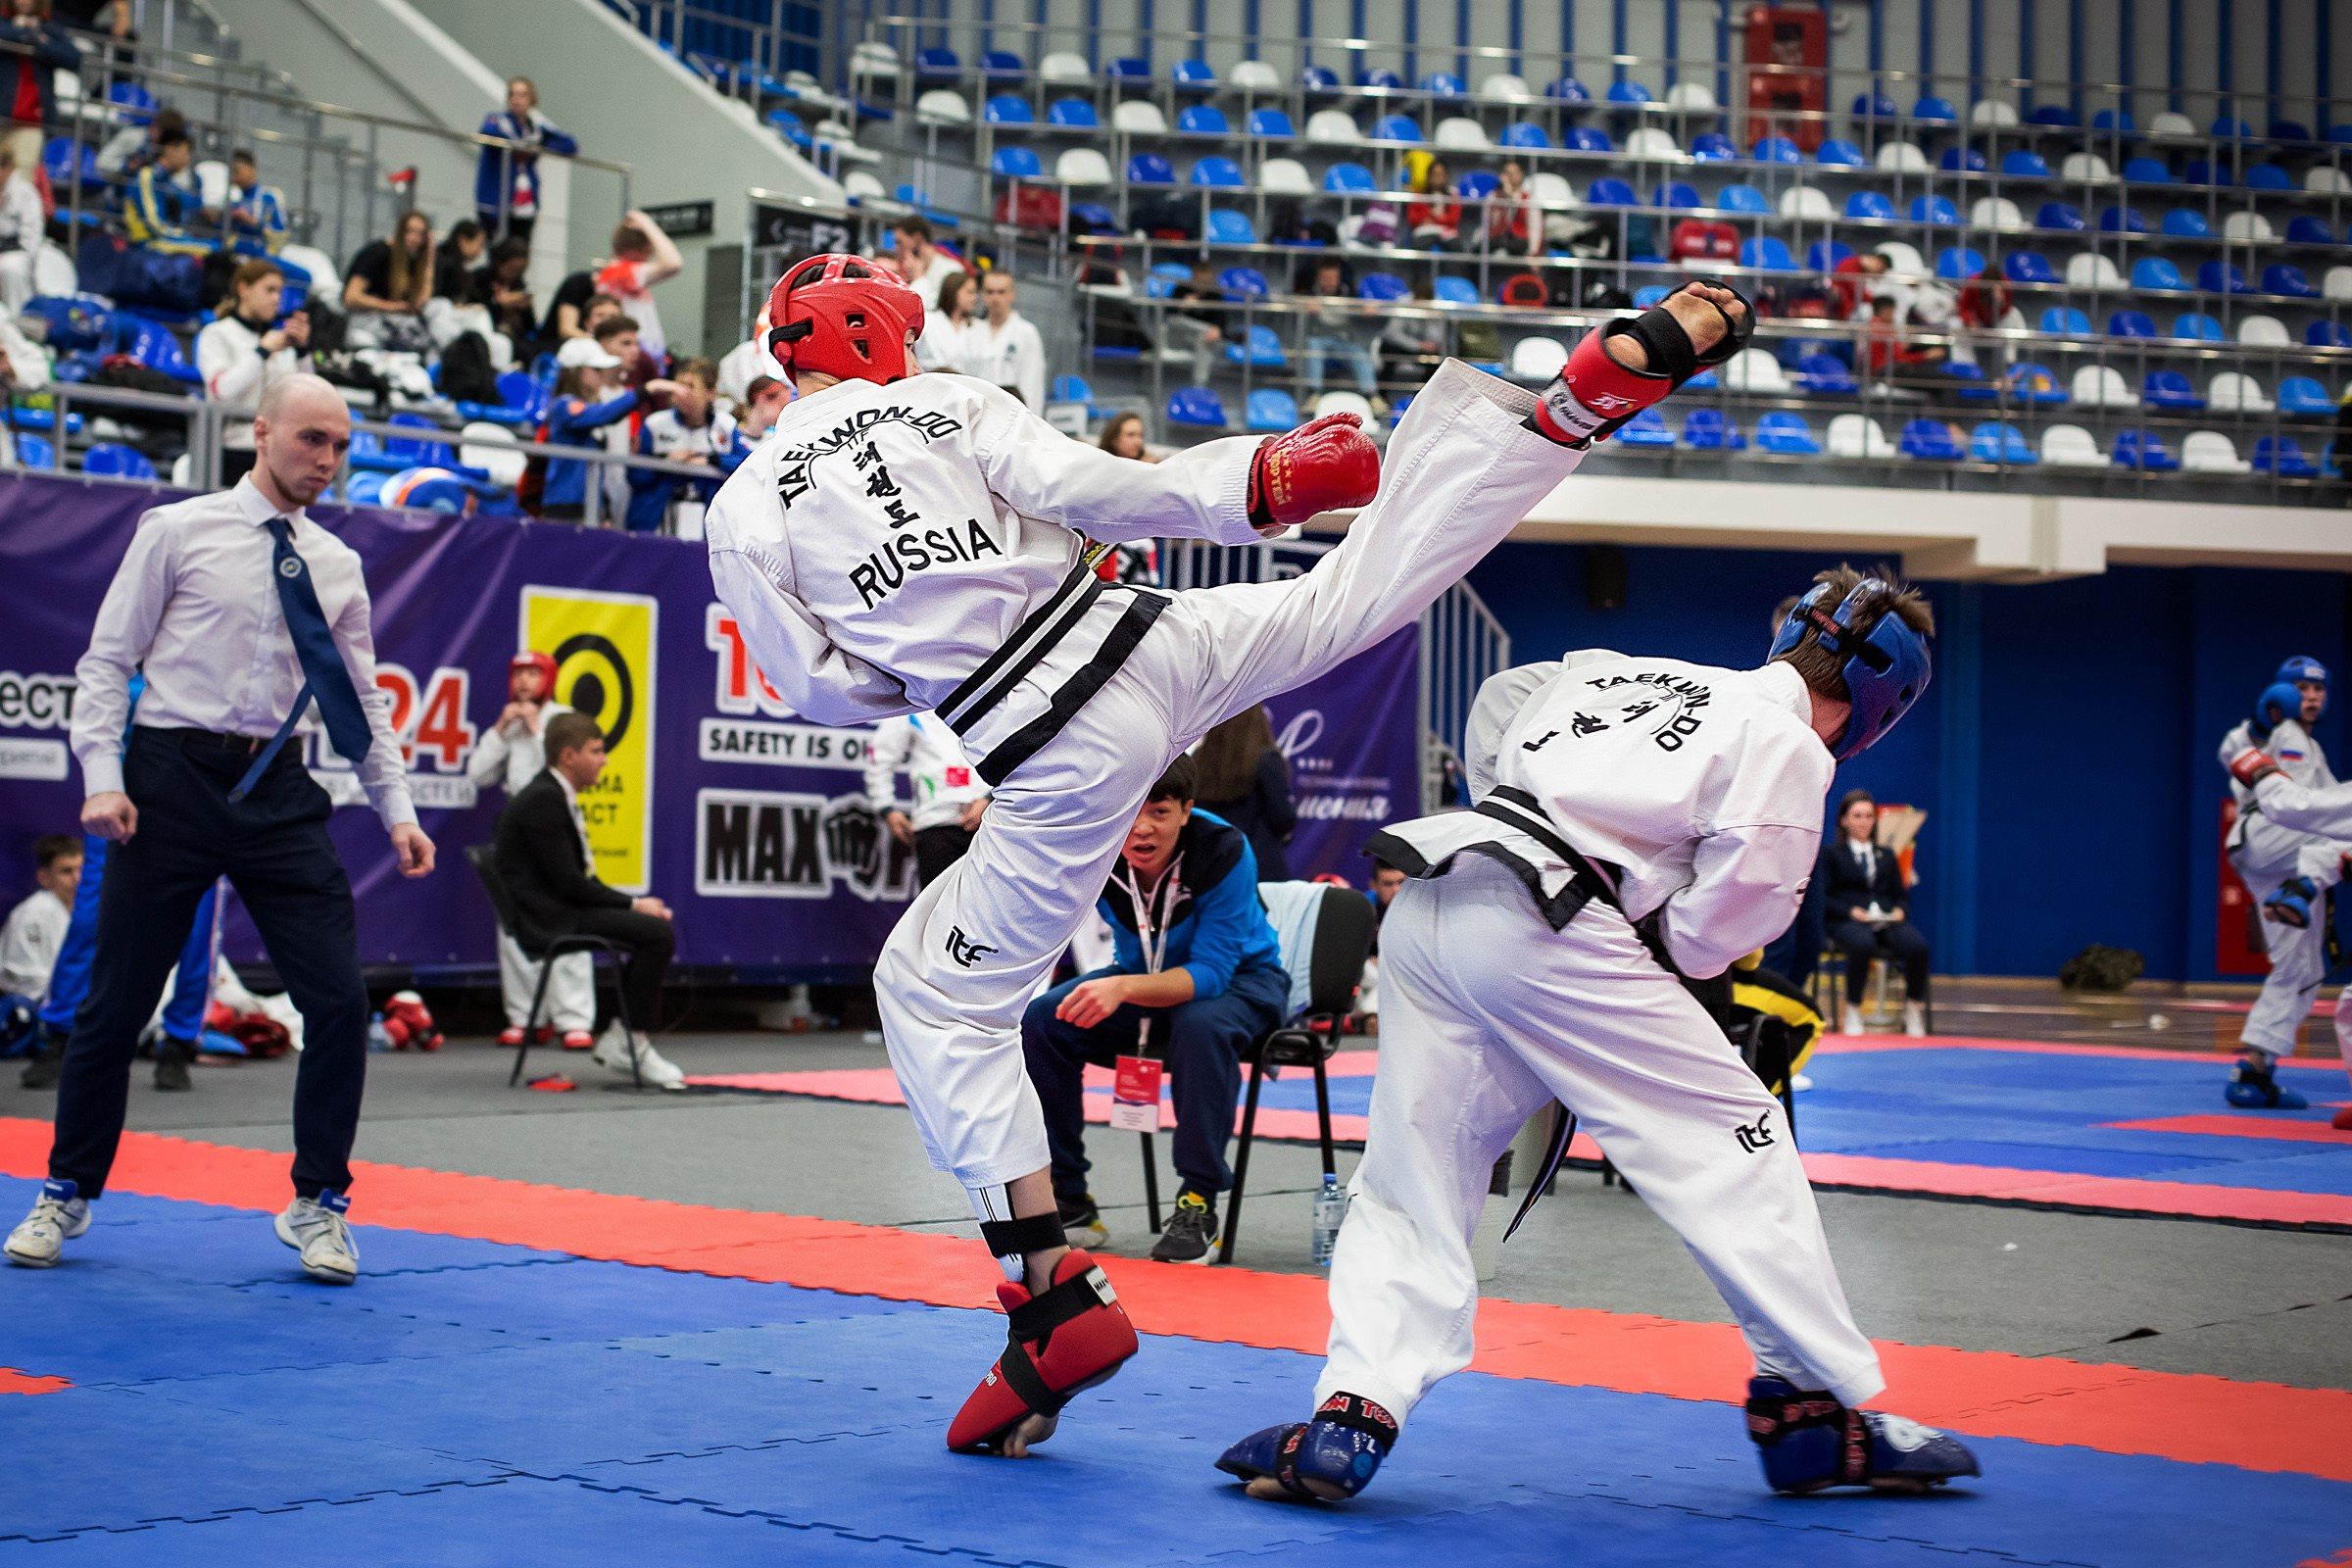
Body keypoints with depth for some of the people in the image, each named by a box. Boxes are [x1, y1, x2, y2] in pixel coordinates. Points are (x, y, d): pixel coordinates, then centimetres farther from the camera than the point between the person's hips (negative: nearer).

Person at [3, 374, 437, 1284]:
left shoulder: (337, 567, 12)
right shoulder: (177, 531, 2)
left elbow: (364, 701, 16)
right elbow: (107, 659, 1)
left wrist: (397, 811, 7)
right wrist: (103, 779, -10)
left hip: (278, 791, 3)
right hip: (173, 775, -3)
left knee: (338, 1000, -6)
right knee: (115, 1002, 4)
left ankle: (317, 1206, 9)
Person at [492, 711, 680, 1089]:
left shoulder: (558, 797, 18)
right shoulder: (542, 801, -15)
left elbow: (582, 877, 16)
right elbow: (567, 882, -20)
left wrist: (633, 905, 2)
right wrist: (633, 904, -13)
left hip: (566, 908, 11)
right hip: (551, 919, -11)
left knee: (658, 927, 6)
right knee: (657, 934, -20)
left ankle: (620, 1040, 6)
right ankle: (632, 1042, -9)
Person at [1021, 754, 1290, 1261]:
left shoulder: (1223, 851, -31)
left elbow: (1210, 973, -35)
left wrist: (1123, 988, -50)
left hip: (1241, 978, -4)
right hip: (1141, 976, 4)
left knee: (1201, 1025, -39)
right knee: (1039, 1020, -18)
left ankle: (1198, 1204, -25)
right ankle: (1067, 1197, -6)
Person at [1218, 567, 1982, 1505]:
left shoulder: (1637, 675, 27)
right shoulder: (1788, 748, 6)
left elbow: (1497, 706, 36)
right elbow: (1738, 900, -2)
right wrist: (1676, 967, 16)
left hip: (1427, 908, 7)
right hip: (1545, 928, -7)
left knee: (1412, 1180, 14)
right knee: (1733, 1144, 5)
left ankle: (1349, 1418, 1)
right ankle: (1816, 1409, 9)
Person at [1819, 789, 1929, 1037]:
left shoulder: (1886, 856, 29)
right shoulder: (1830, 854, 15)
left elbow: (1902, 895, 22)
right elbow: (1822, 897, 3)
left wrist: (1900, 911, -2)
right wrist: (1851, 911, -14)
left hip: (1887, 920, 3)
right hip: (1847, 921, -3)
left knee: (1917, 946, -31)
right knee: (1862, 944, -41)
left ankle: (1914, 1009, -16)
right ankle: (1852, 1012, -27)